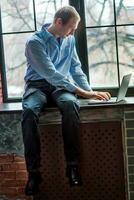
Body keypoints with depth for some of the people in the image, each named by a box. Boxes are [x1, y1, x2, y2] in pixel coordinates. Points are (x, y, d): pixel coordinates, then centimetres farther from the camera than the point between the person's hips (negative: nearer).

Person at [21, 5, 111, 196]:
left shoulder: (69, 40, 9)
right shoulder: (35, 42, -11)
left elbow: (76, 69, 16)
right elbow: (51, 73, -20)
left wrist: (90, 91, 0)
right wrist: (82, 92, -24)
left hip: (61, 85, 3)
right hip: (38, 85, -3)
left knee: (70, 104, -35)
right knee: (29, 111, -38)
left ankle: (73, 165, -32)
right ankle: (33, 172, -32)